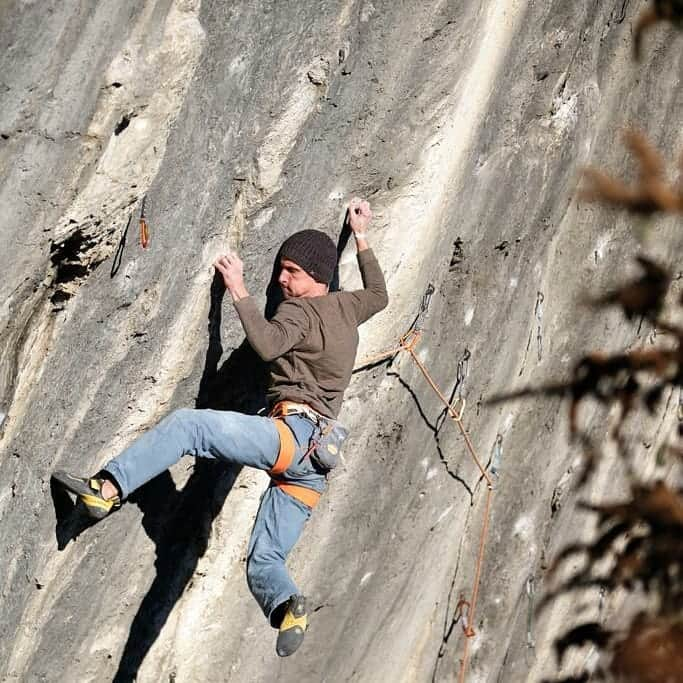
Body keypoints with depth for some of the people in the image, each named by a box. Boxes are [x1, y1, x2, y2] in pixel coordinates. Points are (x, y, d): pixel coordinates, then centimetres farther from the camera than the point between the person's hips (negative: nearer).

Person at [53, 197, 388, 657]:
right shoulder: (345, 307, 22)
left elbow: (266, 344, -21)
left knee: (187, 424, -17)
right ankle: (289, 608, -27)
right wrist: (363, 239, 49)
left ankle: (107, 489, -30)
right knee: (263, 564, 2)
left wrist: (239, 292, -11)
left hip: (292, 432, -8)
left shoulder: (300, 312, -1)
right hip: (316, 455, 8)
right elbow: (379, 295, 45)